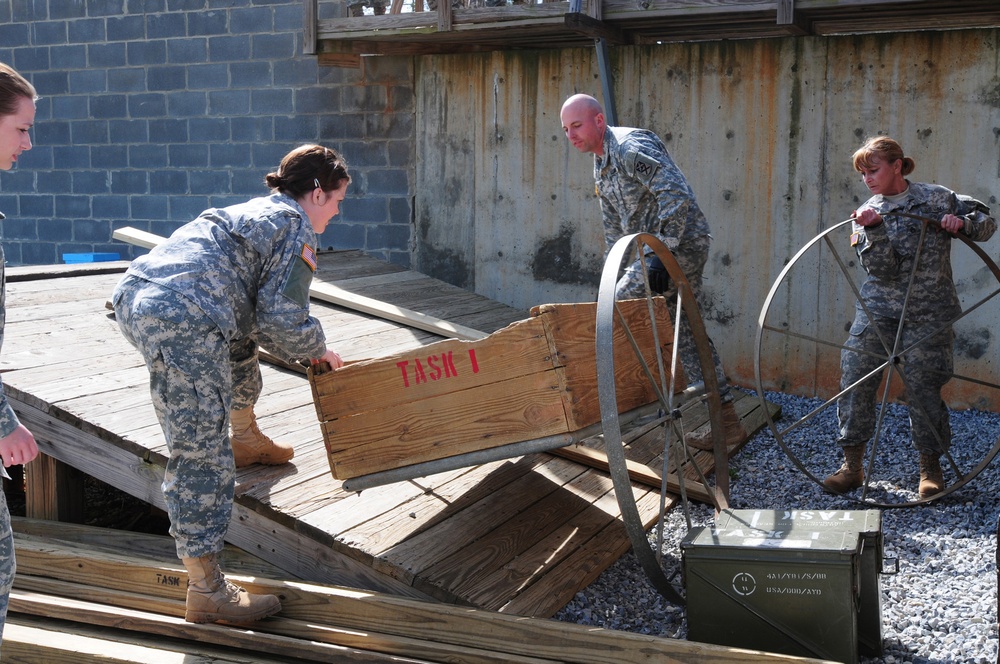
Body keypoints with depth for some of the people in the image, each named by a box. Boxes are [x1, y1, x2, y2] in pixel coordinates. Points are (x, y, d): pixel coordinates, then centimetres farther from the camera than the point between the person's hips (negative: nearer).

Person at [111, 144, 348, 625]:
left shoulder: (253, 211, 29)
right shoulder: (296, 226, 4)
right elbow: (281, 320, -3)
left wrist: (301, 346, 33)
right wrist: (317, 350, 15)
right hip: (182, 326, -10)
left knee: (241, 337, 37)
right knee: (202, 457, -5)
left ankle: (245, 439, 50)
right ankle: (206, 593, -1)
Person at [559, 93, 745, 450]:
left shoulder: (631, 147, -18)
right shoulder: (601, 162, 14)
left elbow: (677, 195, -28)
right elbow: (614, 225, 23)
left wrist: (659, 254, -29)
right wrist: (617, 272, 19)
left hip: (680, 246, -10)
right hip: (658, 250, 10)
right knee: (687, 330, 12)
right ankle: (727, 423, 17)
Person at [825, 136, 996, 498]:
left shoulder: (936, 198, 1)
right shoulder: (868, 214, 2)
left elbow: (986, 221, 8)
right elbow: (882, 270, -10)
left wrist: (962, 222, -14)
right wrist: (874, 230, -26)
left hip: (928, 314, -2)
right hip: (878, 310, 2)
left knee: (923, 387, -2)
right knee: (855, 378, -6)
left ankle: (930, 468, 16)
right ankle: (852, 465, 5)